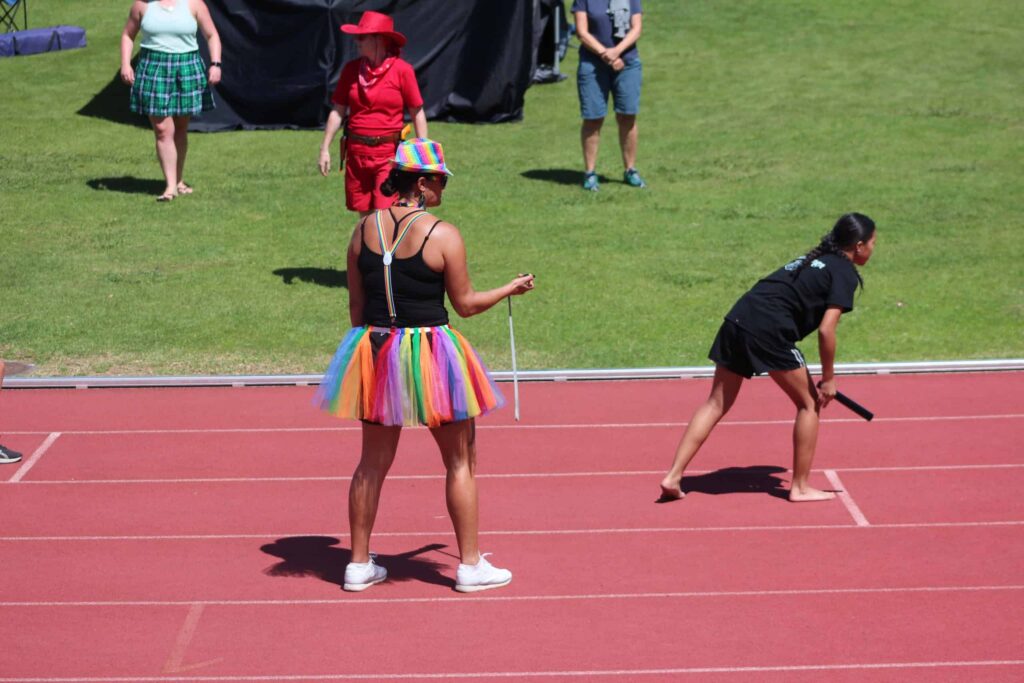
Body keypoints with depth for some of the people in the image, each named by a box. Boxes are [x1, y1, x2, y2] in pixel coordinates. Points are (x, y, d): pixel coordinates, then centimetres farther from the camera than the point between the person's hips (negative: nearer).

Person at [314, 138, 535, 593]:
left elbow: (356, 304, 7)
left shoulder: (364, 229, 1)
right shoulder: (442, 235, -13)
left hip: (374, 350, 5)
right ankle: (470, 565, 15)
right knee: (460, 461, 10)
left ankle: (359, 563, 19)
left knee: (373, 461, 15)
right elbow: (465, 304, -5)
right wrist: (511, 289, 11)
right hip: (429, 351, -5)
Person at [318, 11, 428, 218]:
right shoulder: (351, 69, 4)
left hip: (389, 154, -4)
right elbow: (338, 111, 8)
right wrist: (325, 148, 4)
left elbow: (417, 113, -3)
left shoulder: (402, 70, -7)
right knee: (364, 215, 9)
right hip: (357, 152, 4)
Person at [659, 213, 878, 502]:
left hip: (737, 318, 8)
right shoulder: (845, 273, 1)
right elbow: (826, 330, -9)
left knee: (716, 404, 12)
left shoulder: (815, 259, 27)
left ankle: (673, 476, 7)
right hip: (769, 330, -8)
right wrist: (828, 378, 0)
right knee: (809, 403, 9)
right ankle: (800, 487, 14)